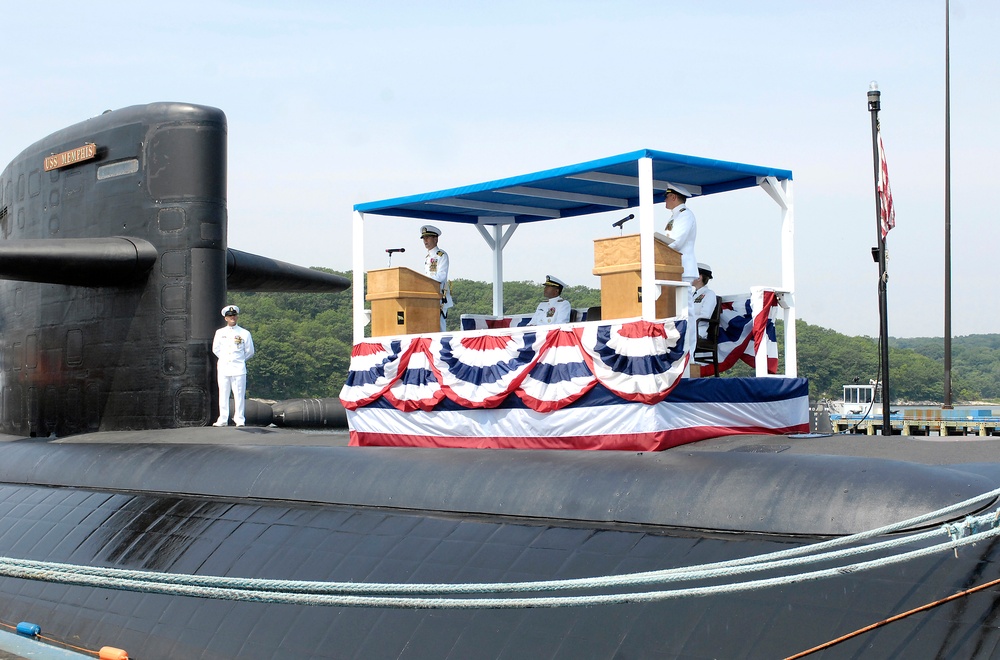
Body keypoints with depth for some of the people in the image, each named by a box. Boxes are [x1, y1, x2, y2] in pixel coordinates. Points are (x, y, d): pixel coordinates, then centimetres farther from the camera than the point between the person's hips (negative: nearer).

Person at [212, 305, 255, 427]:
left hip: (239, 368, -2)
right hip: (223, 368, 2)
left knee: (239, 395, -3)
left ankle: (240, 420, 2)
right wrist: (224, 359, 12)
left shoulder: (244, 333, 3)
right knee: (223, 395, 3)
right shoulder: (220, 332, 9)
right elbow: (215, 349, 16)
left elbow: (249, 351, 10)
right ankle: (223, 420, 8)